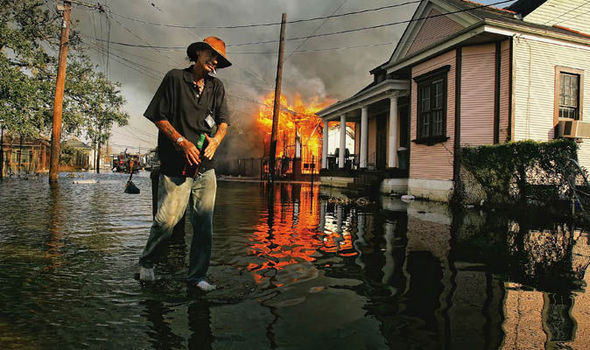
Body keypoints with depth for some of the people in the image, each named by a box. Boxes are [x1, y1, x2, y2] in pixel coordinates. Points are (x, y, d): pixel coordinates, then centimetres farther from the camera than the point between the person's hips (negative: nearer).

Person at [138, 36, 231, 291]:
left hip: (205, 167, 5)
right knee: (167, 220, -6)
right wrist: (182, 141, -12)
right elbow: (159, 118, 0)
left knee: (204, 224, 5)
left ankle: (196, 276, 18)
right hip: (176, 165, -4)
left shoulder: (217, 87, 16)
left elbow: (224, 121, 11)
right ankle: (146, 263, 23)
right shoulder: (175, 78, 3)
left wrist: (216, 140, -10)